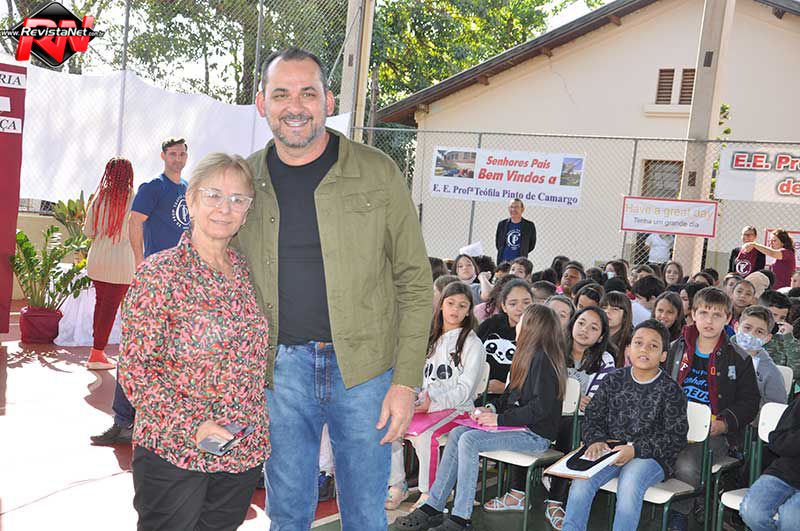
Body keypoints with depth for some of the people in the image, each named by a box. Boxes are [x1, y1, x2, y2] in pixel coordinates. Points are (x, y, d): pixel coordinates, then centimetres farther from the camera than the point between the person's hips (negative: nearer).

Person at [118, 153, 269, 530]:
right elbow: (134, 369, -11)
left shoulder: (246, 272, 7)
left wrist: (253, 433, 10)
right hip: (172, 452, -5)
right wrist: (193, 426, -21)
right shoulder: (160, 273, -9)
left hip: (244, 452, 5)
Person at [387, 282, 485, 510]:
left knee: (424, 435, -34)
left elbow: (464, 389, -9)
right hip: (424, 404, 6)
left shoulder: (472, 344, -1)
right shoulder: (431, 339, 18)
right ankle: (397, 486, -6)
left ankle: (428, 494, -17)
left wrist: (433, 403, -21)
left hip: (455, 408, -6)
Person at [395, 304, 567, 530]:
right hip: (517, 426, 9)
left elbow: (541, 407, -22)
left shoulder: (543, 359, -14)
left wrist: (500, 419, -18)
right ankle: (433, 507, -9)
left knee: (469, 440, -24)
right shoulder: (530, 356, 17)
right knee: (457, 434, -7)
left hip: (536, 435, -9)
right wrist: (492, 408, 5)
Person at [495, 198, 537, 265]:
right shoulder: (502, 224, 7)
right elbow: (497, 243, 17)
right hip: (503, 261, 2)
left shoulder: (529, 225, 1)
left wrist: (523, 253, 7)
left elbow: (531, 245, 11)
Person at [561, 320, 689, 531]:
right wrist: (596, 440, -11)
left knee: (629, 484, -33)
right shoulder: (613, 381, 9)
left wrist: (635, 450, -17)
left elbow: (676, 436, -6)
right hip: (609, 452, 3)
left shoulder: (670, 390, -1)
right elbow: (592, 416, 11)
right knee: (581, 481, -23)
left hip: (651, 457, -3)